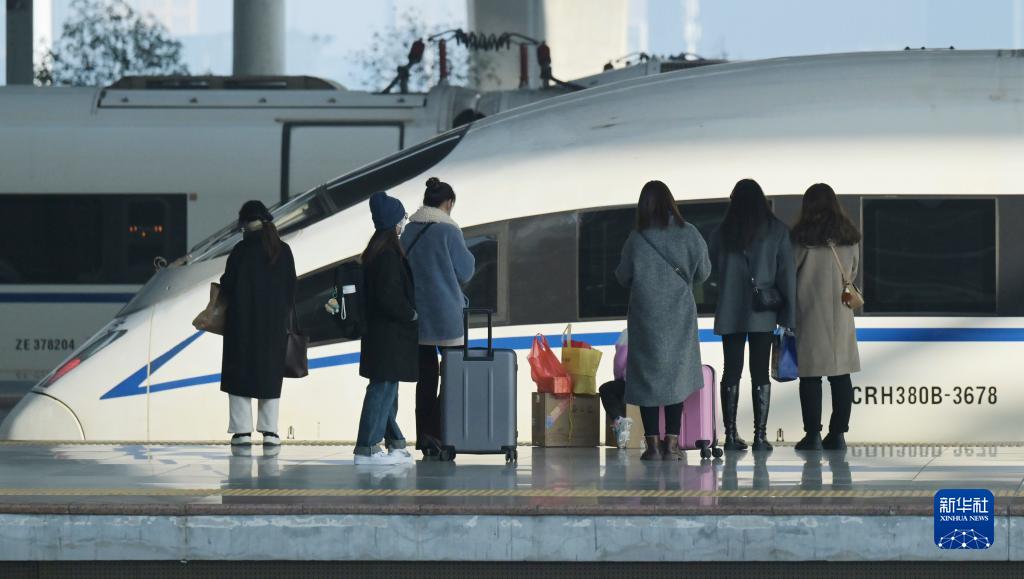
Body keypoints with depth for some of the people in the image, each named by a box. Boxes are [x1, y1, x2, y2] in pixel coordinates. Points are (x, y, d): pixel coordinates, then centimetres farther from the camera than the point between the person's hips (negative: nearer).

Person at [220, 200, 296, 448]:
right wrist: (285, 315, 16)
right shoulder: (283, 251, 1)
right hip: (275, 323, 3)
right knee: (271, 372, 10)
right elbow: (291, 287, 6)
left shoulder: (241, 250, -11)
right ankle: (269, 430, 6)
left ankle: (242, 430, 0)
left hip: (243, 322, -3)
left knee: (240, 372, 4)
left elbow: (227, 285, -8)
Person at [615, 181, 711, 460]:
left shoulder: (637, 239, -8)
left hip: (646, 315, -1)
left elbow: (623, 277, 1)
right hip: (680, 314, 1)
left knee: (647, 374, 4)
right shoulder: (688, 235, -4)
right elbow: (703, 272, 5)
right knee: (677, 373, 7)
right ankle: (671, 443, 2)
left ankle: (652, 443, -1)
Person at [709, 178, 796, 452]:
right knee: (760, 373, 2)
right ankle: (760, 435, -3)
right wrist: (788, 313, 0)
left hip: (729, 314, 1)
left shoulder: (721, 233, 2)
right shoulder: (777, 230, -1)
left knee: (731, 371, 6)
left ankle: (731, 435, 3)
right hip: (763, 314, -1)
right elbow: (787, 273, -2)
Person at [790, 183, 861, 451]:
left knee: (811, 375, -1)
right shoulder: (850, 236, 4)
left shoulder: (803, 236, -9)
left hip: (811, 311, -4)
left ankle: (813, 434, -3)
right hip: (841, 313, 4)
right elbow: (853, 273, 13)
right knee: (841, 374, 7)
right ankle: (838, 433, 6)